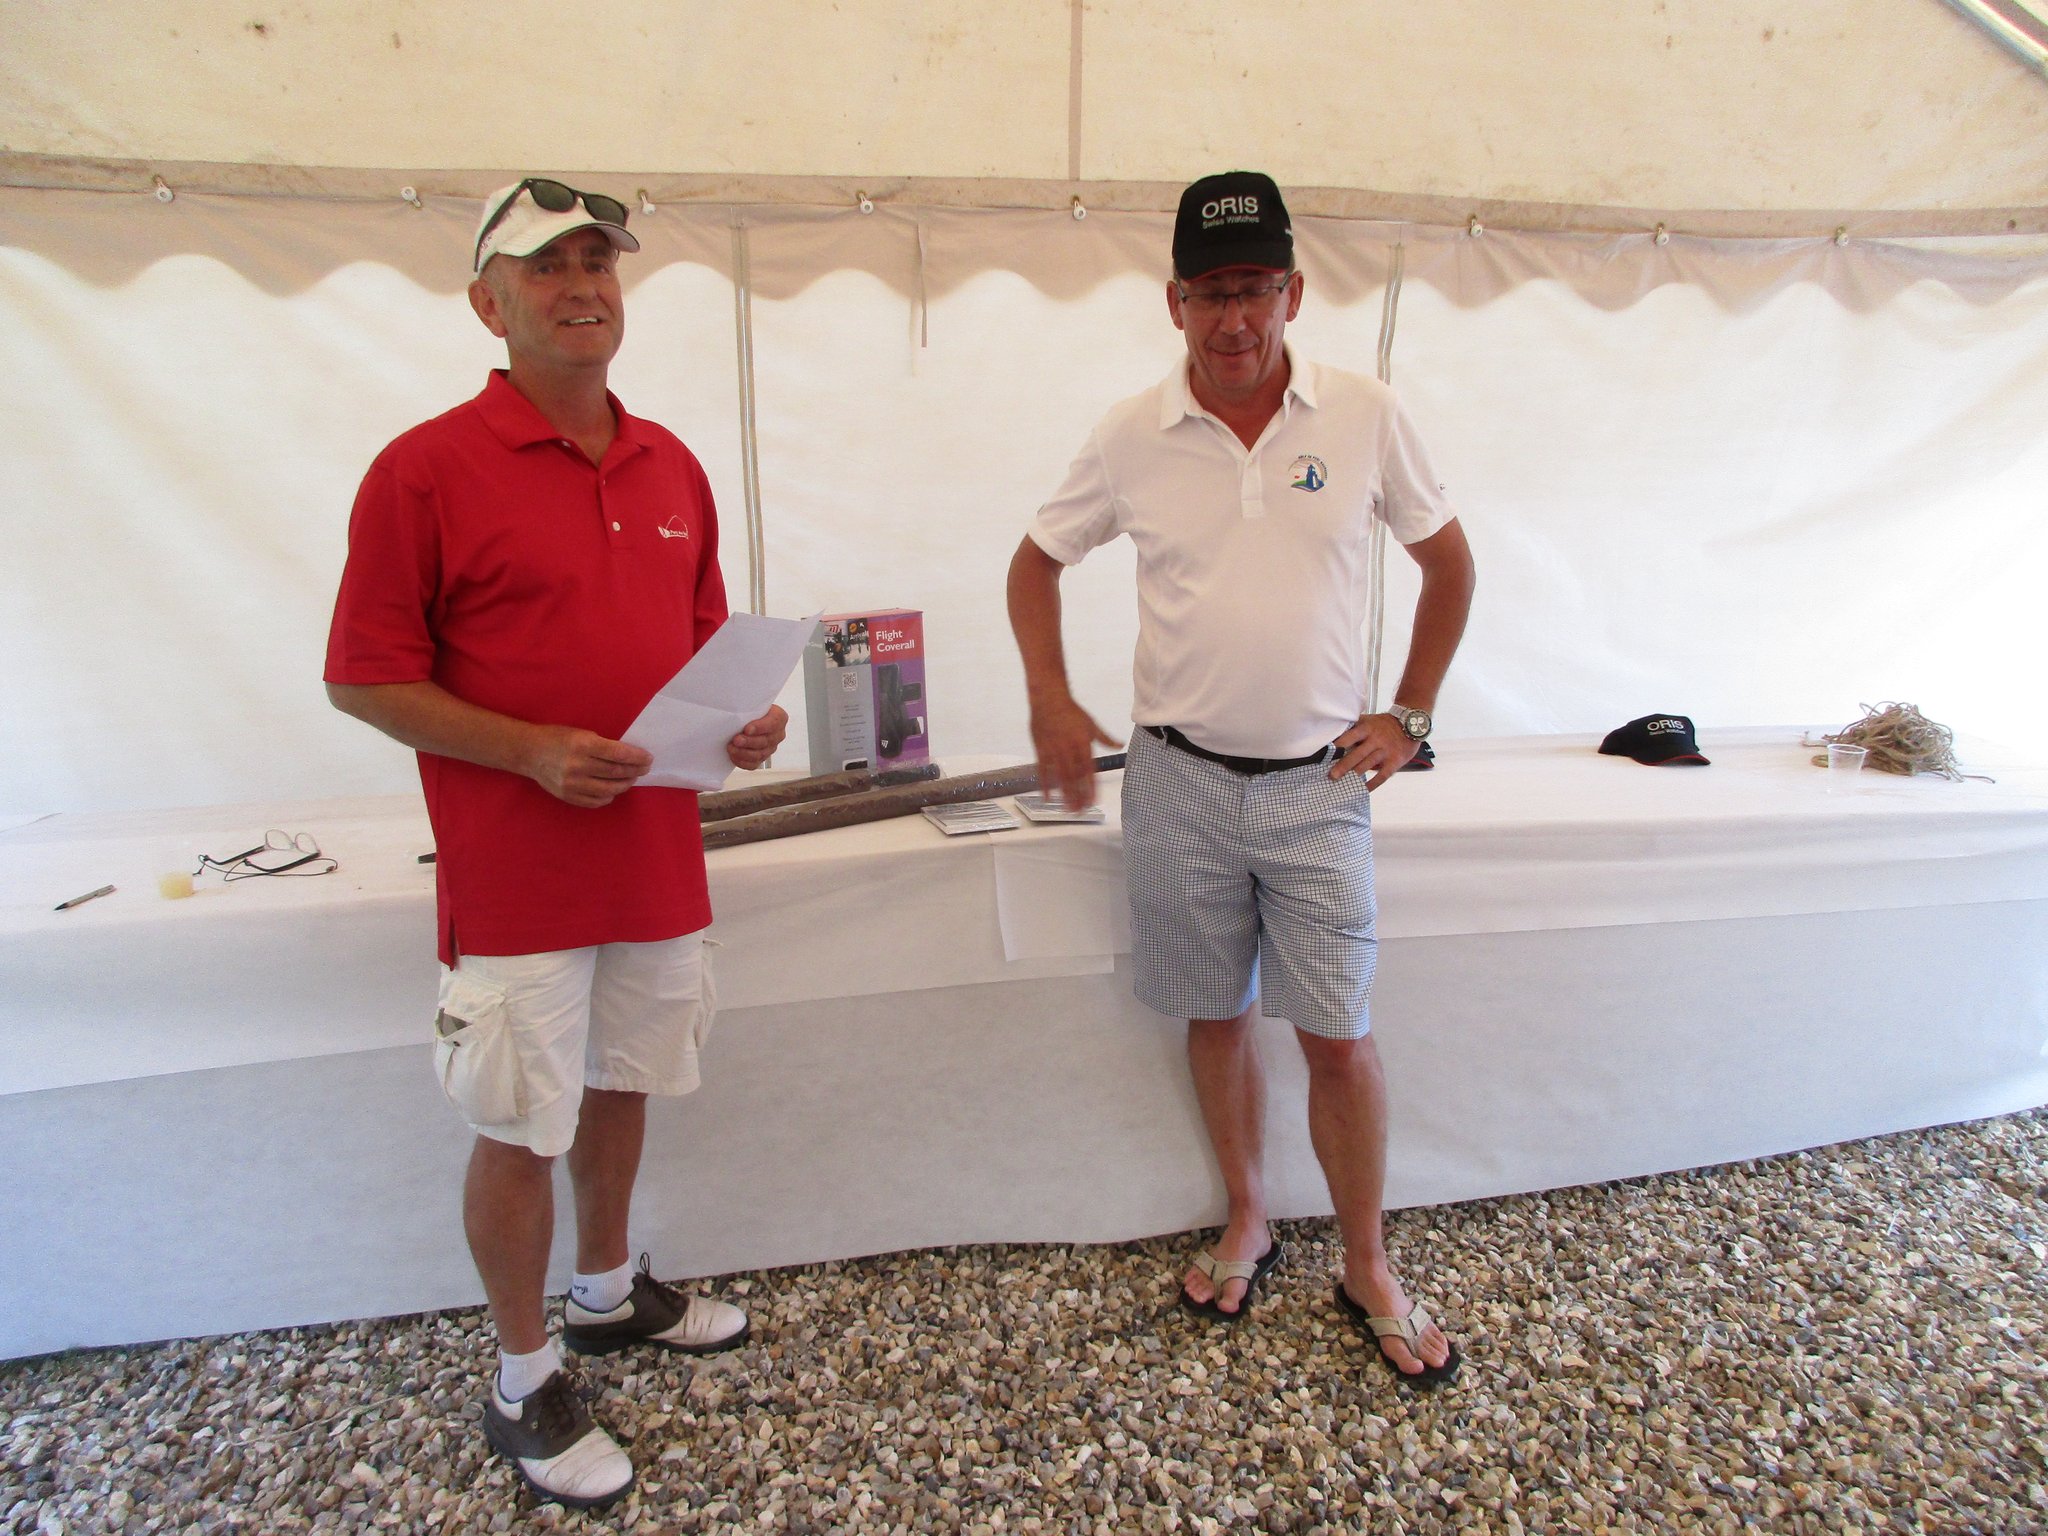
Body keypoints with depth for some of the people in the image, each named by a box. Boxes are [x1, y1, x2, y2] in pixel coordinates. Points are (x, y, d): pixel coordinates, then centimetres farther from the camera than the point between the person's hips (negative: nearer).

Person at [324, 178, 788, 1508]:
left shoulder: (671, 466, 7)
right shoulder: (427, 471, -10)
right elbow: (365, 678, -10)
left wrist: (743, 717, -3)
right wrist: (537, 751, -22)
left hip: (657, 855, 6)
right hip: (518, 881, -5)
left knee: (621, 1084, 21)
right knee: (521, 1129, 7)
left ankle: (610, 1291, 45)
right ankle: (525, 1382, 29)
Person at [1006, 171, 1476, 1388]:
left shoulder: (1366, 417, -2)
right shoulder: (1134, 435, -1)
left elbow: (1449, 560, 9)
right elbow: (1038, 560, 10)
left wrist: (1410, 715, 3)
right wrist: (1052, 702, -1)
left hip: (1318, 785, -1)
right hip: (1180, 782, 1)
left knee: (1340, 1040, 3)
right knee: (1217, 1016, 14)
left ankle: (1370, 1268, 26)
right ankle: (1248, 1226, 35)